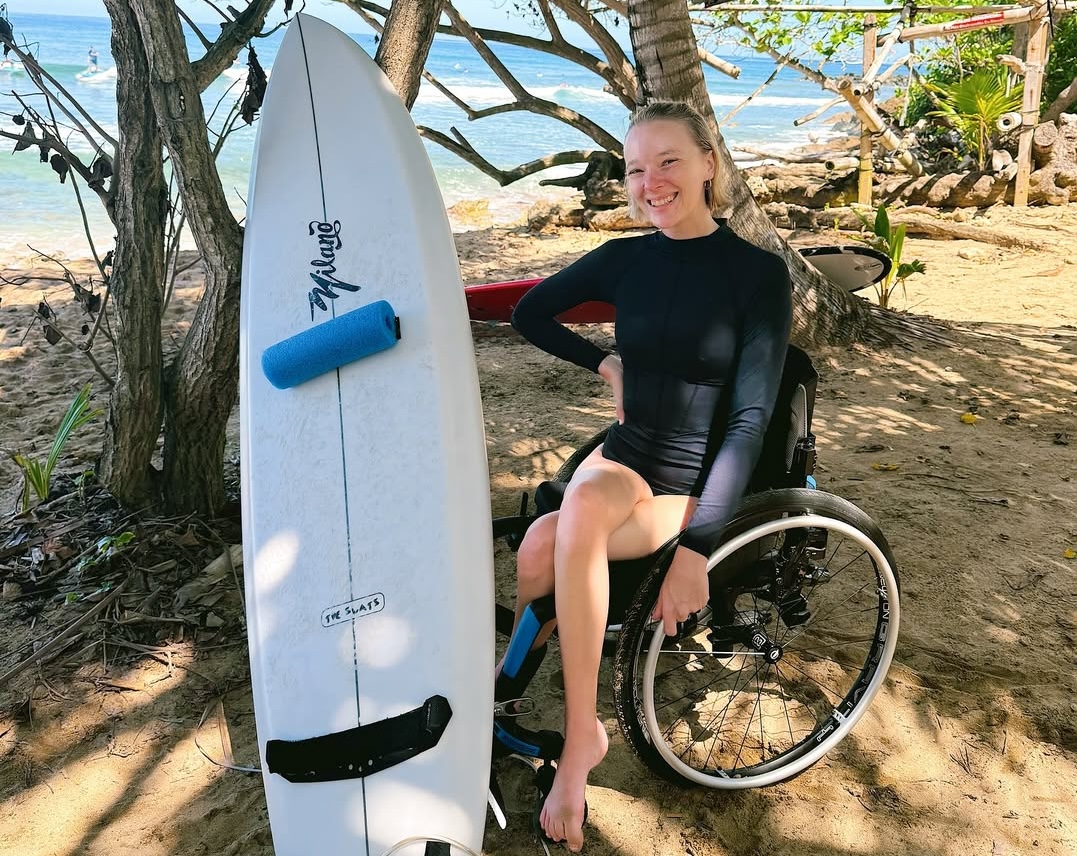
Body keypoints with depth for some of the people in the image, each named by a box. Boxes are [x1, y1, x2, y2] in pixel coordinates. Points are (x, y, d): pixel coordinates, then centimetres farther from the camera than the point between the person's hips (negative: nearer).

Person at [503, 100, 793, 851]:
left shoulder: (758, 272, -10)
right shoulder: (624, 260, 2)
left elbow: (751, 419, -16)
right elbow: (530, 314, 17)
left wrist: (696, 547, -24)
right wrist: (605, 363, 3)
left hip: (696, 488, -3)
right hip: (625, 459, 4)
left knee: (584, 504, -35)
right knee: (544, 552, -29)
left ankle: (581, 734, -20)